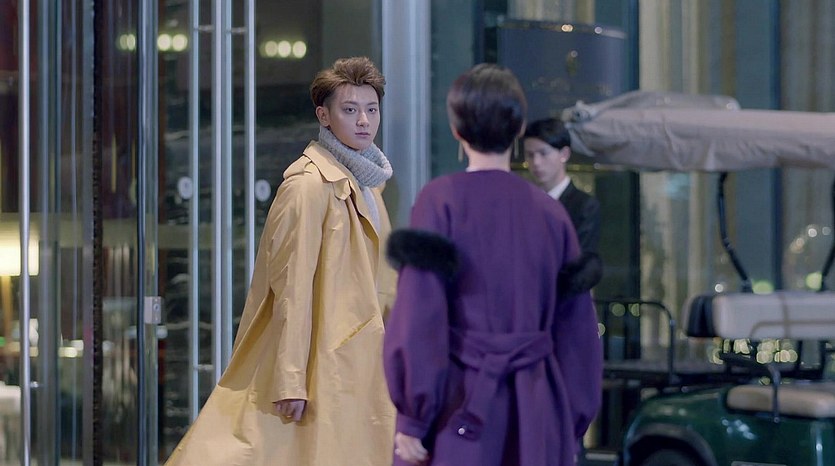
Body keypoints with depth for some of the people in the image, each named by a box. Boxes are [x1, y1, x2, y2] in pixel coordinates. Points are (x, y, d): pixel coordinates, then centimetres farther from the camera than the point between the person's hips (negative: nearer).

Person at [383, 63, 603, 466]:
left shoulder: (440, 201, -6)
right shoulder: (550, 212, 6)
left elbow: (419, 315, -11)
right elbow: (577, 329, 8)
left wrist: (412, 418, -7)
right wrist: (571, 424, 16)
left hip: (462, 404, -4)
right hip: (537, 413, 4)